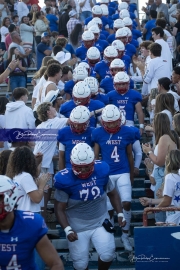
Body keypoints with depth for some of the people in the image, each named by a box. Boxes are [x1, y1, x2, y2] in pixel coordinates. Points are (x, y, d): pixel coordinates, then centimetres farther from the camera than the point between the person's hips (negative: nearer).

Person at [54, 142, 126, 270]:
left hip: (100, 222, 2)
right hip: (77, 227, -2)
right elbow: (60, 209, -13)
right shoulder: (65, 179, -20)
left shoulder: (101, 171, -11)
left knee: (108, 255, -10)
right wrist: (68, 229, -24)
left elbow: (112, 193, 8)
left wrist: (120, 214, 1)